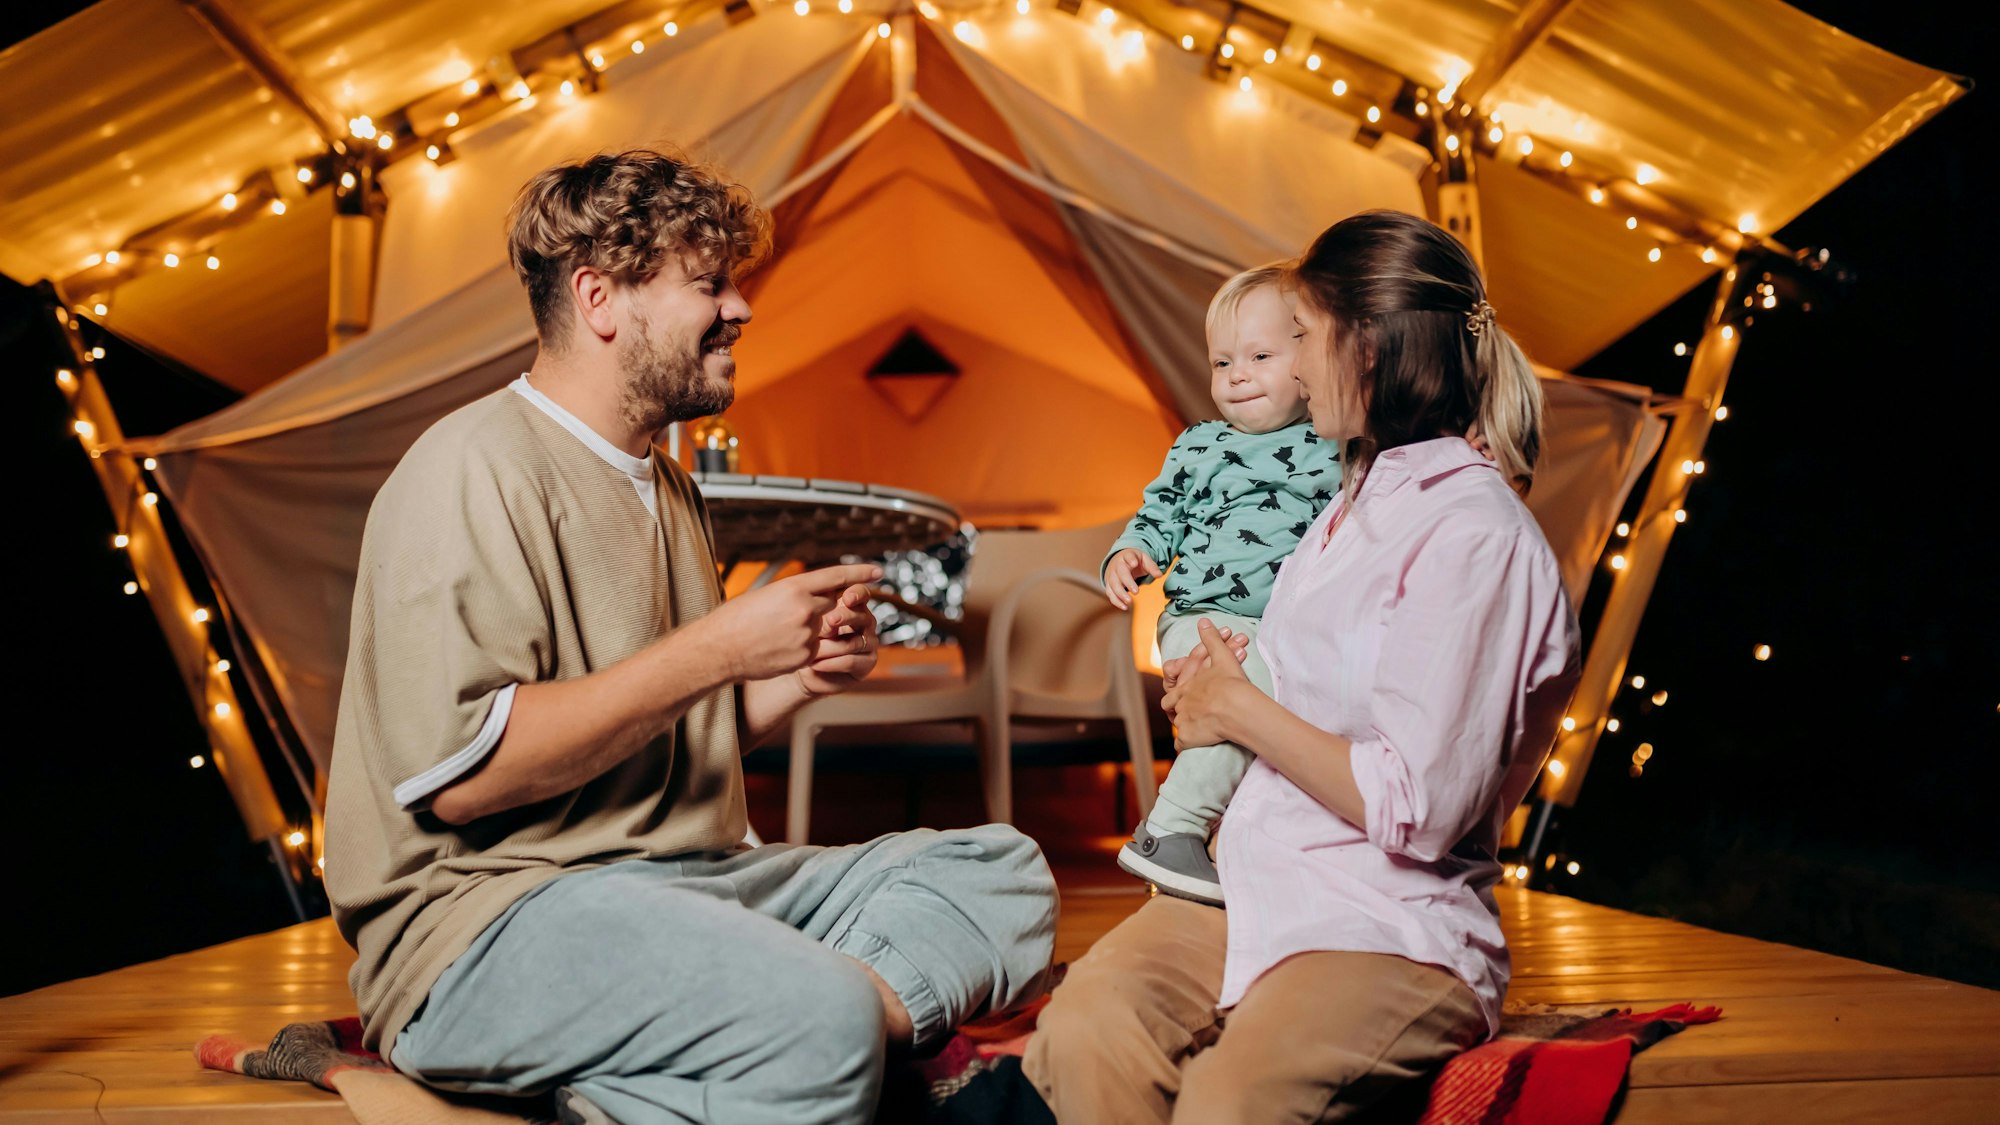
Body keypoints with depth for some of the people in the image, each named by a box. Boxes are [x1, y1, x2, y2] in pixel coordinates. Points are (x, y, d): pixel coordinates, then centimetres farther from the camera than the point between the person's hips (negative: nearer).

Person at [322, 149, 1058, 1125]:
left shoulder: (663, 485, 21)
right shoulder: (477, 467, -10)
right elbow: (457, 772, -21)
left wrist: (795, 676, 6)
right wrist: (719, 648, -18)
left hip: (678, 880, 10)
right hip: (488, 917, -10)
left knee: (1004, 871, -4)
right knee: (821, 1024, -36)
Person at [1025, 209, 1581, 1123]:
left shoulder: (1476, 537, -13)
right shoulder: (1356, 503, 16)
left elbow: (1417, 810, -18)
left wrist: (1241, 710, -6)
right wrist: (1216, 698, 8)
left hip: (1400, 934, -7)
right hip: (1253, 891, 7)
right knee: (1082, 1028, -22)